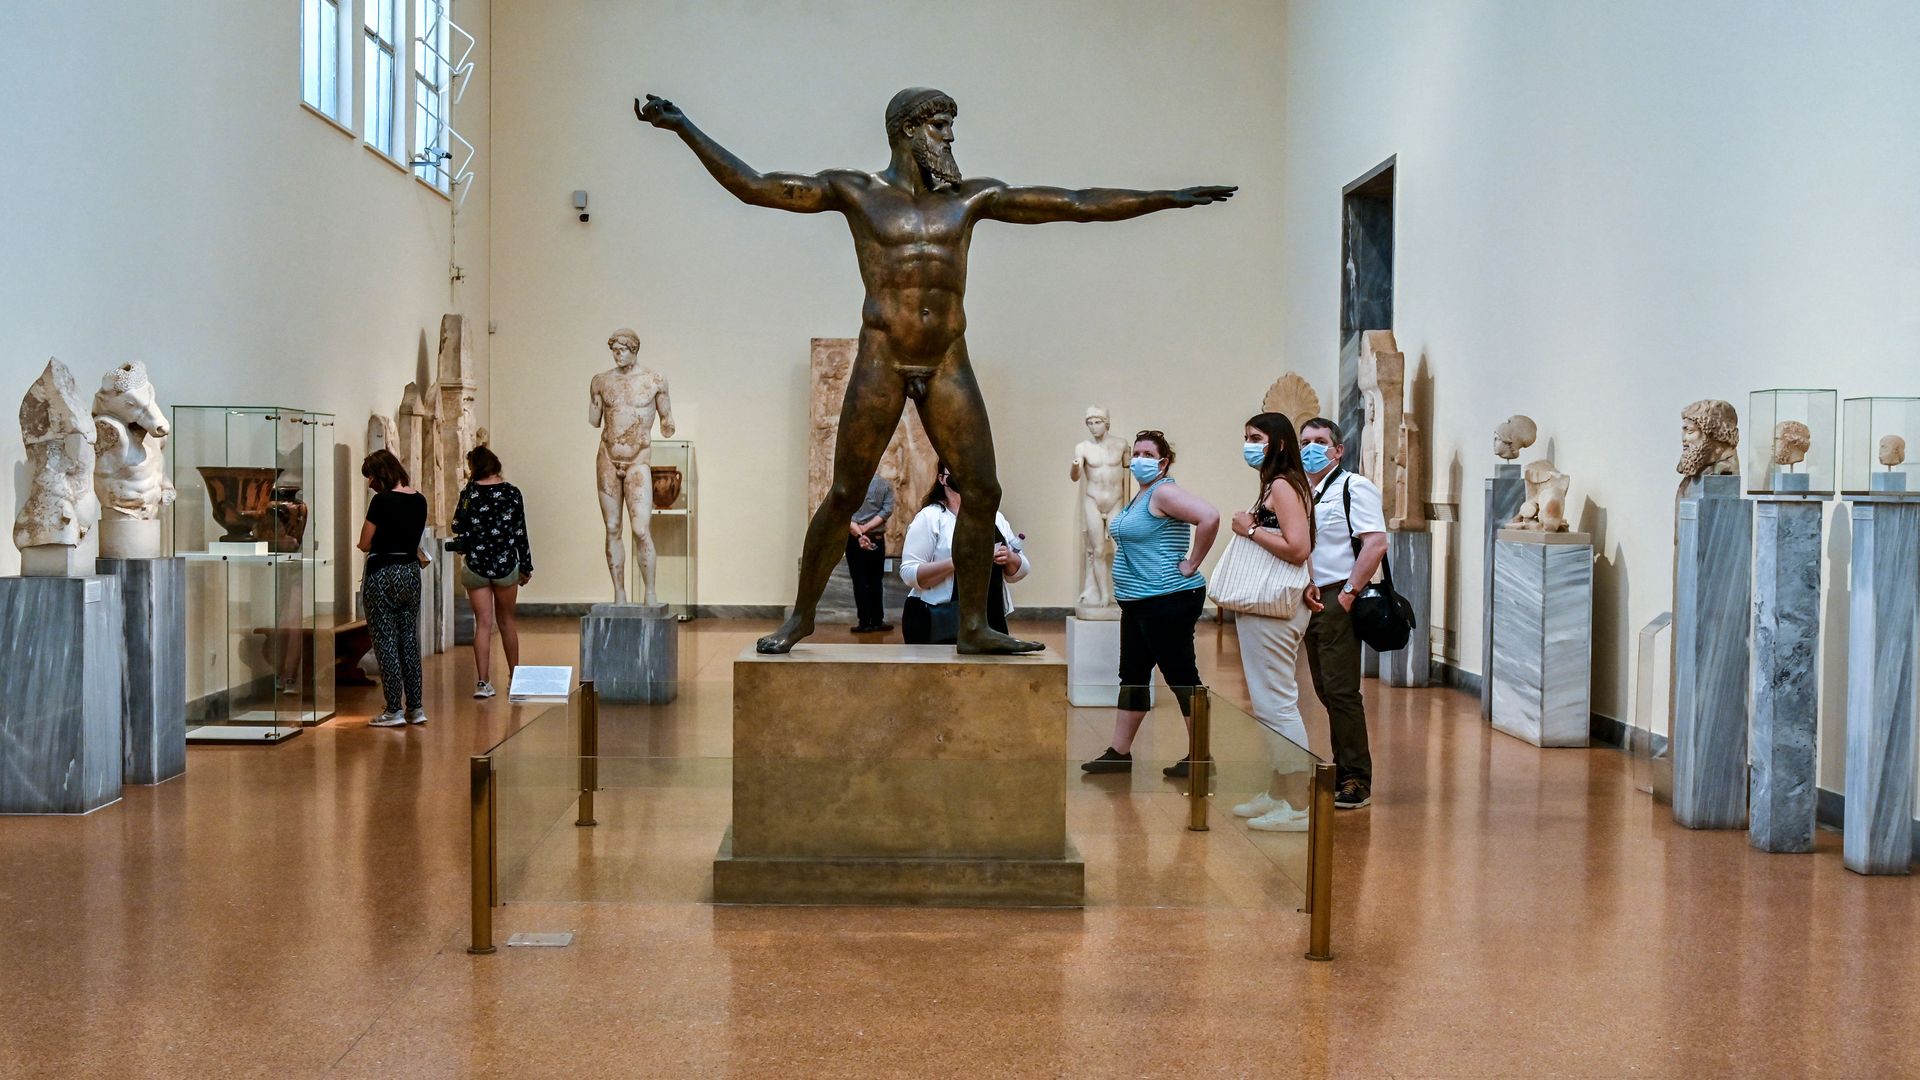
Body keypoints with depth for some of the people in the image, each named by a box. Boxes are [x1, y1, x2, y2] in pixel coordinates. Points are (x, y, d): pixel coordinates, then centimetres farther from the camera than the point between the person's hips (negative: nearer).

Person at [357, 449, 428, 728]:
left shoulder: (382, 501, -15)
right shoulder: (419, 500, 5)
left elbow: (365, 544, -10)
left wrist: (365, 544, 11)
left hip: (383, 575, -7)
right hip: (411, 572, 7)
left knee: (386, 643, 0)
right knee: (409, 641, 12)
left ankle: (394, 710, 1)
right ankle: (416, 708, 13)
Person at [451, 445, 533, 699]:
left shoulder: (469, 493, -7)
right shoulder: (512, 493, -3)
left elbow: (458, 527, -2)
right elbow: (520, 532, 0)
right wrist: (526, 566, 7)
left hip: (475, 564, -1)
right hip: (506, 564, 1)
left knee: (483, 624, 2)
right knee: (507, 621, 16)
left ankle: (482, 682, -3)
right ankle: (514, 676, 26)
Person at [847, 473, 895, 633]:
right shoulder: (885, 484, -2)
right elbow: (887, 510, -10)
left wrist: (859, 532, -19)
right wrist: (866, 528, -13)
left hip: (854, 539, -2)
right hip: (877, 539, 2)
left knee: (860, 581, 2)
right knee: (875, 581, 10)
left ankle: (865, 622, 2)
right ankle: (877, 621, 12)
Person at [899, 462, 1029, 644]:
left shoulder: (995, 518, 15)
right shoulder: (929, 518, -2)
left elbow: (1019, 571, 17)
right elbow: (909, 573, -11)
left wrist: (1009, 559, -5)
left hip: (991, 621, 5)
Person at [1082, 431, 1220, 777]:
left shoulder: (1163, 492, -14)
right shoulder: (1141, 496, 15)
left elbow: (1209, 517, -29)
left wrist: (1191, 564, -21)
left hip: (1167, 600, -10)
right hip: (1139, 602, 10)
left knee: (1181, 676, -4)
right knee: (1133, 676, 12)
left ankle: (1200, 757, 3)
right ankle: (1119, 753, 17)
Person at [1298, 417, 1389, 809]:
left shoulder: (1353, 487, -7)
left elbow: (1376, 544, -16)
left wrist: (1348, 594, -18)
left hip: (1338, 602, -8)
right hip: (1311, 601, 8)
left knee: (1341, 690, -9)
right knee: (1326, 690, 11)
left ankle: (1356, 781, -4)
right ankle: (1342, 771, 20)